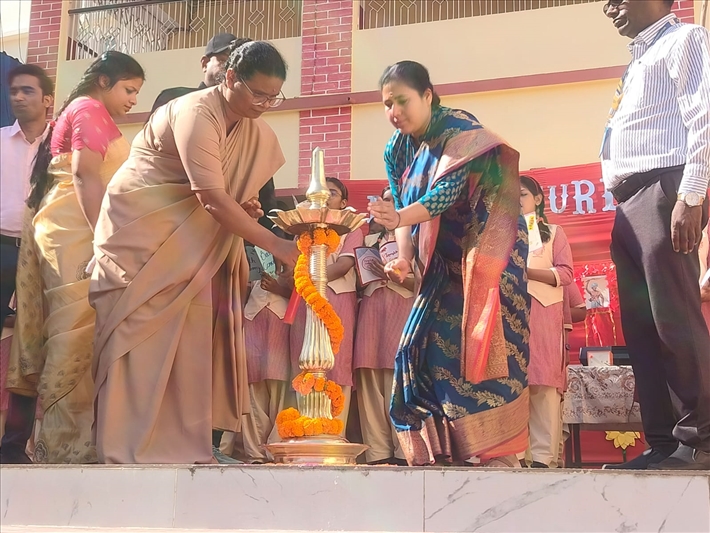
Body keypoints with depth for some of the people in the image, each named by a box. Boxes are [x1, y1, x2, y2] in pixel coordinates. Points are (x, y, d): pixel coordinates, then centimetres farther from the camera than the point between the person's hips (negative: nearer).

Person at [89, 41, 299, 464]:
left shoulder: (255, 130, 4)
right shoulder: (196, 114, -23)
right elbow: (211, 197, -30)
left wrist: (246, 205, -6)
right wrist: (275, 245, -27)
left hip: (190, 238, 8)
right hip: (143, 227, -8)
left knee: (188, 333, 1)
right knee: (143, 334, -9)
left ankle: (177, 442, 4)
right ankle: (130, 448, -5)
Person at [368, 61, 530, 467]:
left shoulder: (459, 129, -15)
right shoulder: (398, 150, 6)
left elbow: (448, 190, -27)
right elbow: (403, 207, 6)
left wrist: (399, 218, -42)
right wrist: (404, 259, -10)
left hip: (485, 252, -7)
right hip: (444, 262, 7)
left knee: (480, 342, -14)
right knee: (429, 344, 0)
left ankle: (498, 451, -11)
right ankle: (441, 449, 6)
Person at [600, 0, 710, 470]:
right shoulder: (641, 60, 27)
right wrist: (625, 208, 15)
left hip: (663, 192, -9)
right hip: (630, 203, 9)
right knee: (640, 328, 5)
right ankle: (663, 442, 9)